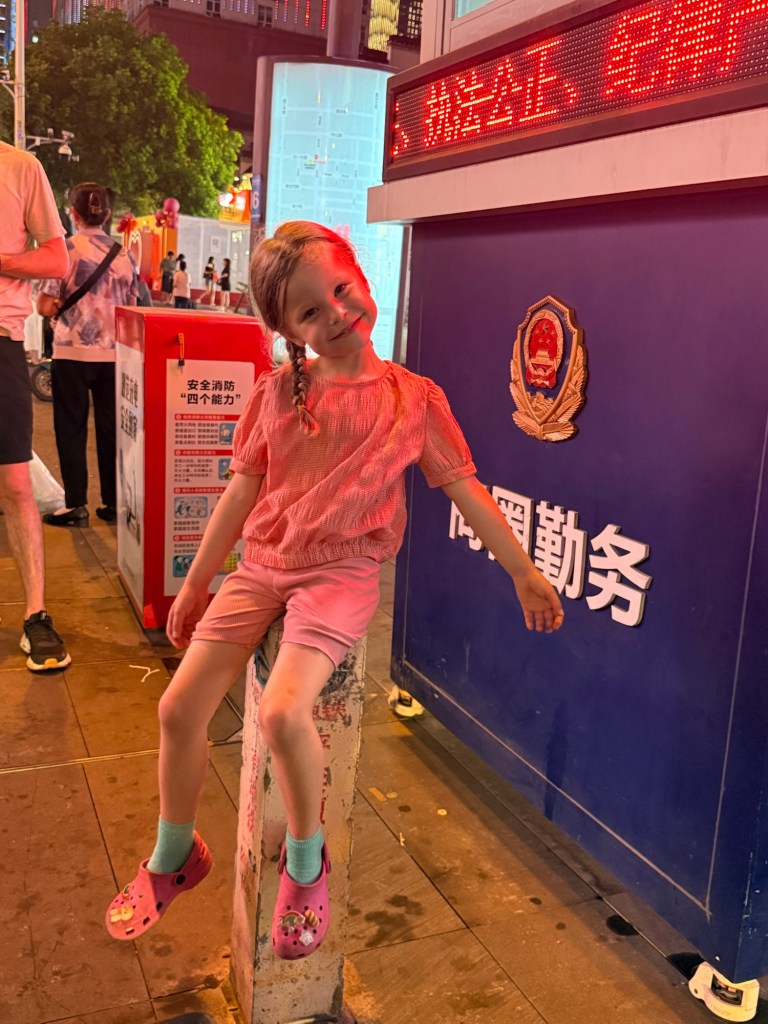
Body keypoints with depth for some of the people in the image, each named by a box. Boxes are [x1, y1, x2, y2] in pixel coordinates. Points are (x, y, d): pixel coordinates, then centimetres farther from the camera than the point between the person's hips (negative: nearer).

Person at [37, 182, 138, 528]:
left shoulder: (66, 249, -7)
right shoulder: (123, 254, 5)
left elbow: (44, 306, -9)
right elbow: (131, 308, 9)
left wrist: (60, 306, 11)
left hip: (73, 352, -4)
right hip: (114, 353, 4)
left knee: (71, 428, 6)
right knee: (110, 428, 11)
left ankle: (76, 505, 6)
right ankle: (113, 503, 15)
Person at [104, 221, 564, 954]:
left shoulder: (411, 397, -1)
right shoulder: (278, 393, 5)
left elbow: (465, 490, 5)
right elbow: (243, 490, 11)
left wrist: (524, 574, 6)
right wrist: (195, 582, 15)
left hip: (342, 572, -4)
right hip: (261, 566, 4)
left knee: (282, 711, -27)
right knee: (179, 707, -5)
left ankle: (305, 860, 4)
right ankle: (173, 857, 23)